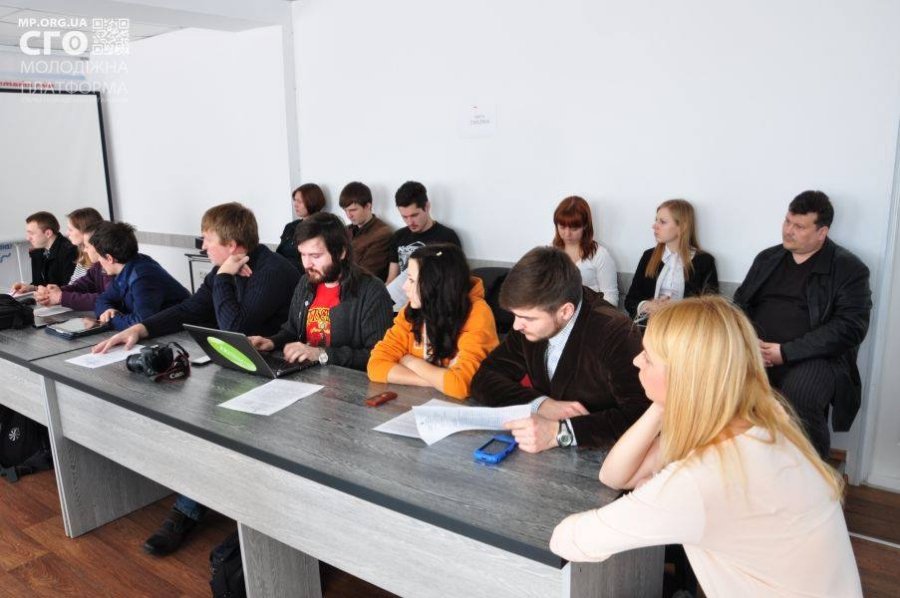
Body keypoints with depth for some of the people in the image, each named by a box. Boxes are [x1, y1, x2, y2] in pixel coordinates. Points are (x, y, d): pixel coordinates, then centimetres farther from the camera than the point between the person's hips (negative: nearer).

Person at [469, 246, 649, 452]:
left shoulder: (614, 334, -21)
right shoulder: (533, 318, -5)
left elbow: (642, 416, -26)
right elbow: (484, 380, -1)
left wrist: (560, 432, -31)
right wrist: (541, 404, -16)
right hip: (548, 455, 4)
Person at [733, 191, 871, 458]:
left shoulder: (849, 269, 2)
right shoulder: (767, 258, 17)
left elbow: (850, 327, -9)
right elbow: (740, 303, 17)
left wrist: (786, 352, -16)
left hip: (813, 357, -4)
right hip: (756, 350, 4)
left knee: (799, 399, -35)